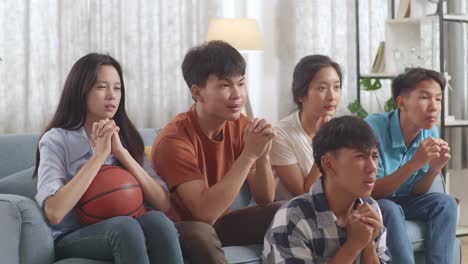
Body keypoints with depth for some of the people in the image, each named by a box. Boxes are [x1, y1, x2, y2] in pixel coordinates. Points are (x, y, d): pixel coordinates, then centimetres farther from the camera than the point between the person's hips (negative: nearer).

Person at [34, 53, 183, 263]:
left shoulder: (126, 139, 12)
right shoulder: (57, 140, -1)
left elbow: (163, 204, 0)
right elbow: (54, 212, -18)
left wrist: (121, 152, -9)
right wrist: (100, 154, -15)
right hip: (72, 239, -4)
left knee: (157, 221, -30)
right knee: (124, 225, -36)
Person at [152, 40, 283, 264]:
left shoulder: (240, 125, -5)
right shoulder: (174, 139, -24)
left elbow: (265, 200, -3)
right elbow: (205, 213, -33)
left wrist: (263, 155, -23)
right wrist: (249, 155, -33)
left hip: (218, 222, 6)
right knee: (200, 232, -37)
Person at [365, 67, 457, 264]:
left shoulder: (431, 133, -8)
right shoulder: (373, 128, -26)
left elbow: (415, 193, -2)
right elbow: (371, 193, -25)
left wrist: (434, 169, -23)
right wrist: (414, 164, -36)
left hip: (400, 202, 6)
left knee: (444, 203, -17)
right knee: (390, 210, -34)